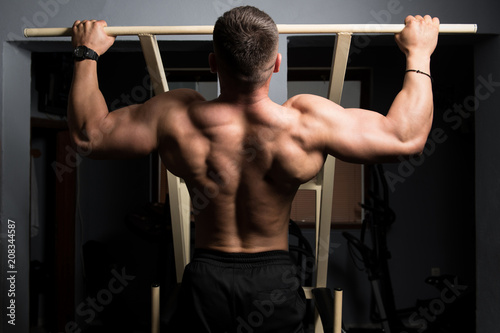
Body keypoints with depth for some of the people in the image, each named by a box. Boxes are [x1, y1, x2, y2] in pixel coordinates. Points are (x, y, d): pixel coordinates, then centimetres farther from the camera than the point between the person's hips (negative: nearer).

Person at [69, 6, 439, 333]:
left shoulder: (176, 118, -17)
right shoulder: (309, 122, -19)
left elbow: (89, 134, -3)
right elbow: (408, 137, -8)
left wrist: (87, 55, 9)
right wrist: (419, 55, 4)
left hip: (206, 278, 1)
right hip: (276, 281, 0)